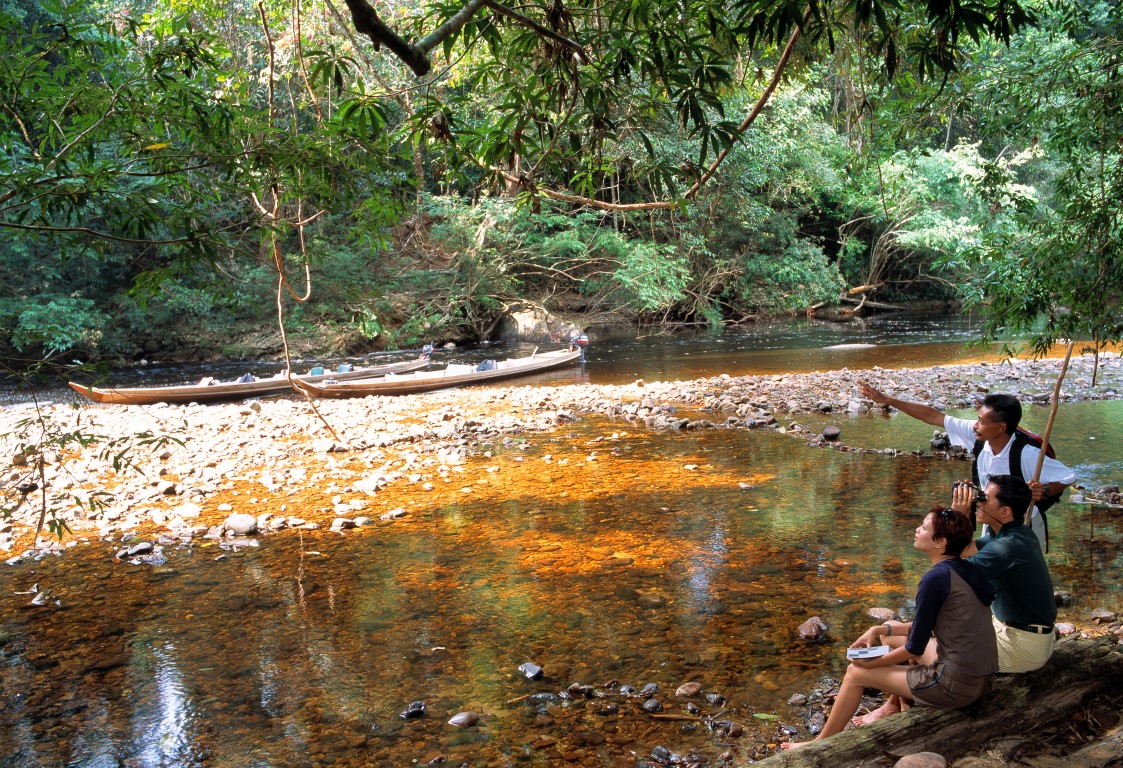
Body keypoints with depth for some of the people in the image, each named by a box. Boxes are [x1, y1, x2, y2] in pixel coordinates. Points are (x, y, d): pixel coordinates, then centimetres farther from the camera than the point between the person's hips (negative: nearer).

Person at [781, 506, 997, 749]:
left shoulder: (936, 578, -21)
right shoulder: (963, 569, 6)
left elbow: (916, 648, -14)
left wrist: (872, 664, 0)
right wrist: (879, 630, 10)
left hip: (957, 685, -9)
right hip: (981, 676, 9)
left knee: (855, 673, 4)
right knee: (893, 636, 26)